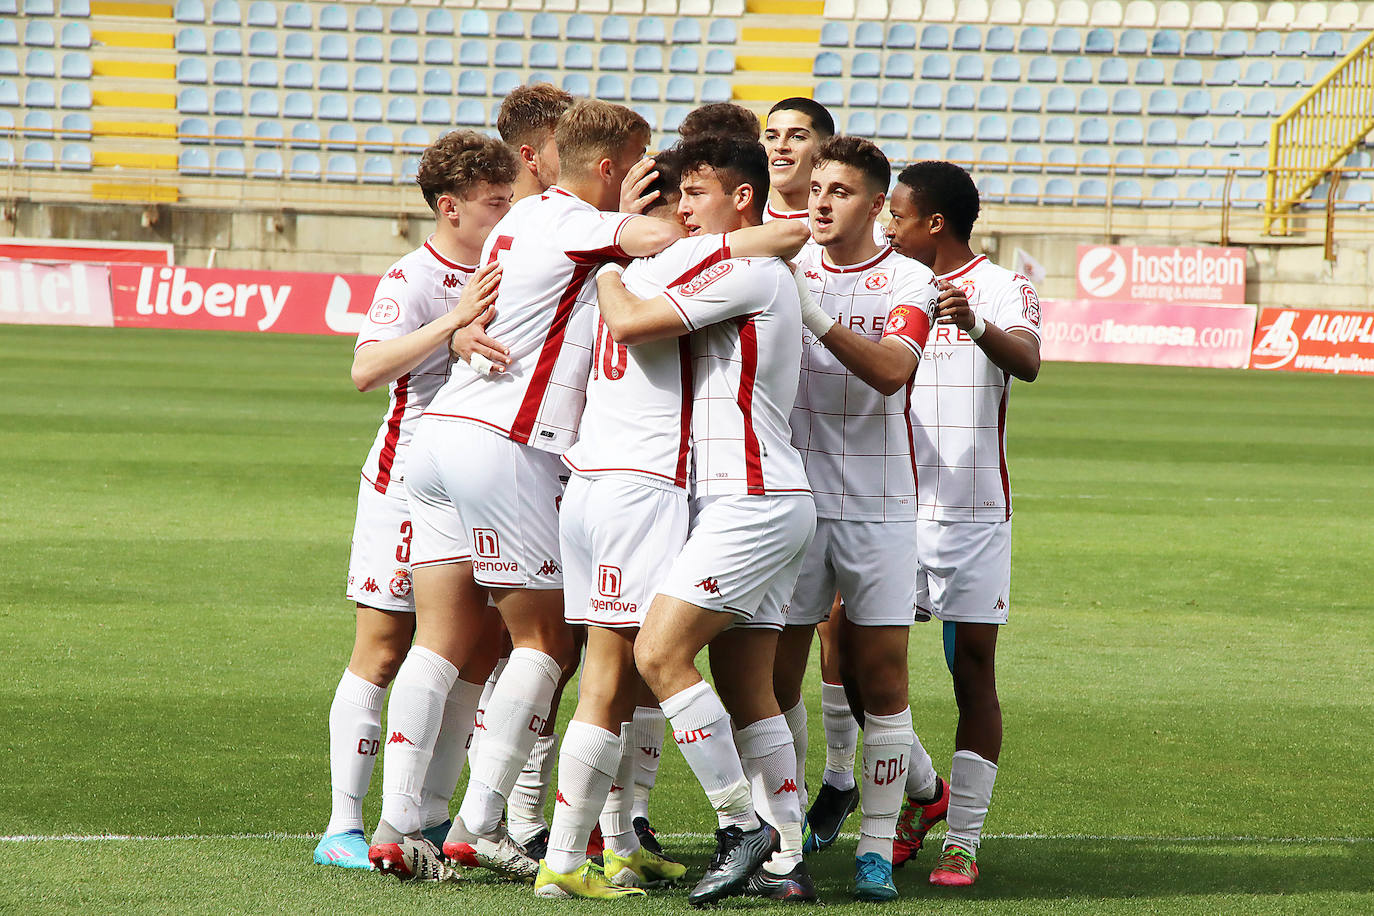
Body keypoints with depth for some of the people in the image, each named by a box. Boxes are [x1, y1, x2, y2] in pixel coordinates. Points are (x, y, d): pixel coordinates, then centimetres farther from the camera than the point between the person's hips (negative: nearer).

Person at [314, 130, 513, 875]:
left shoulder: (499, 272, 8)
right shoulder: (412, 279, -13)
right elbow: (367, 368, -27)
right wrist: (455, 321, -36)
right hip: (406, 485, -6)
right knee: (383, 651, -5)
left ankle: (430, 815, 14)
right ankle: (344, 827, -3)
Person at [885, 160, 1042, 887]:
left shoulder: (1001, 289, -5)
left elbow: (1026, 361, -25)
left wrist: (976, 326, -44)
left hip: (972, 514, -5)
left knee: (974, 675, -3)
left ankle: (963, 840, -1)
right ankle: (914, 796, 23)